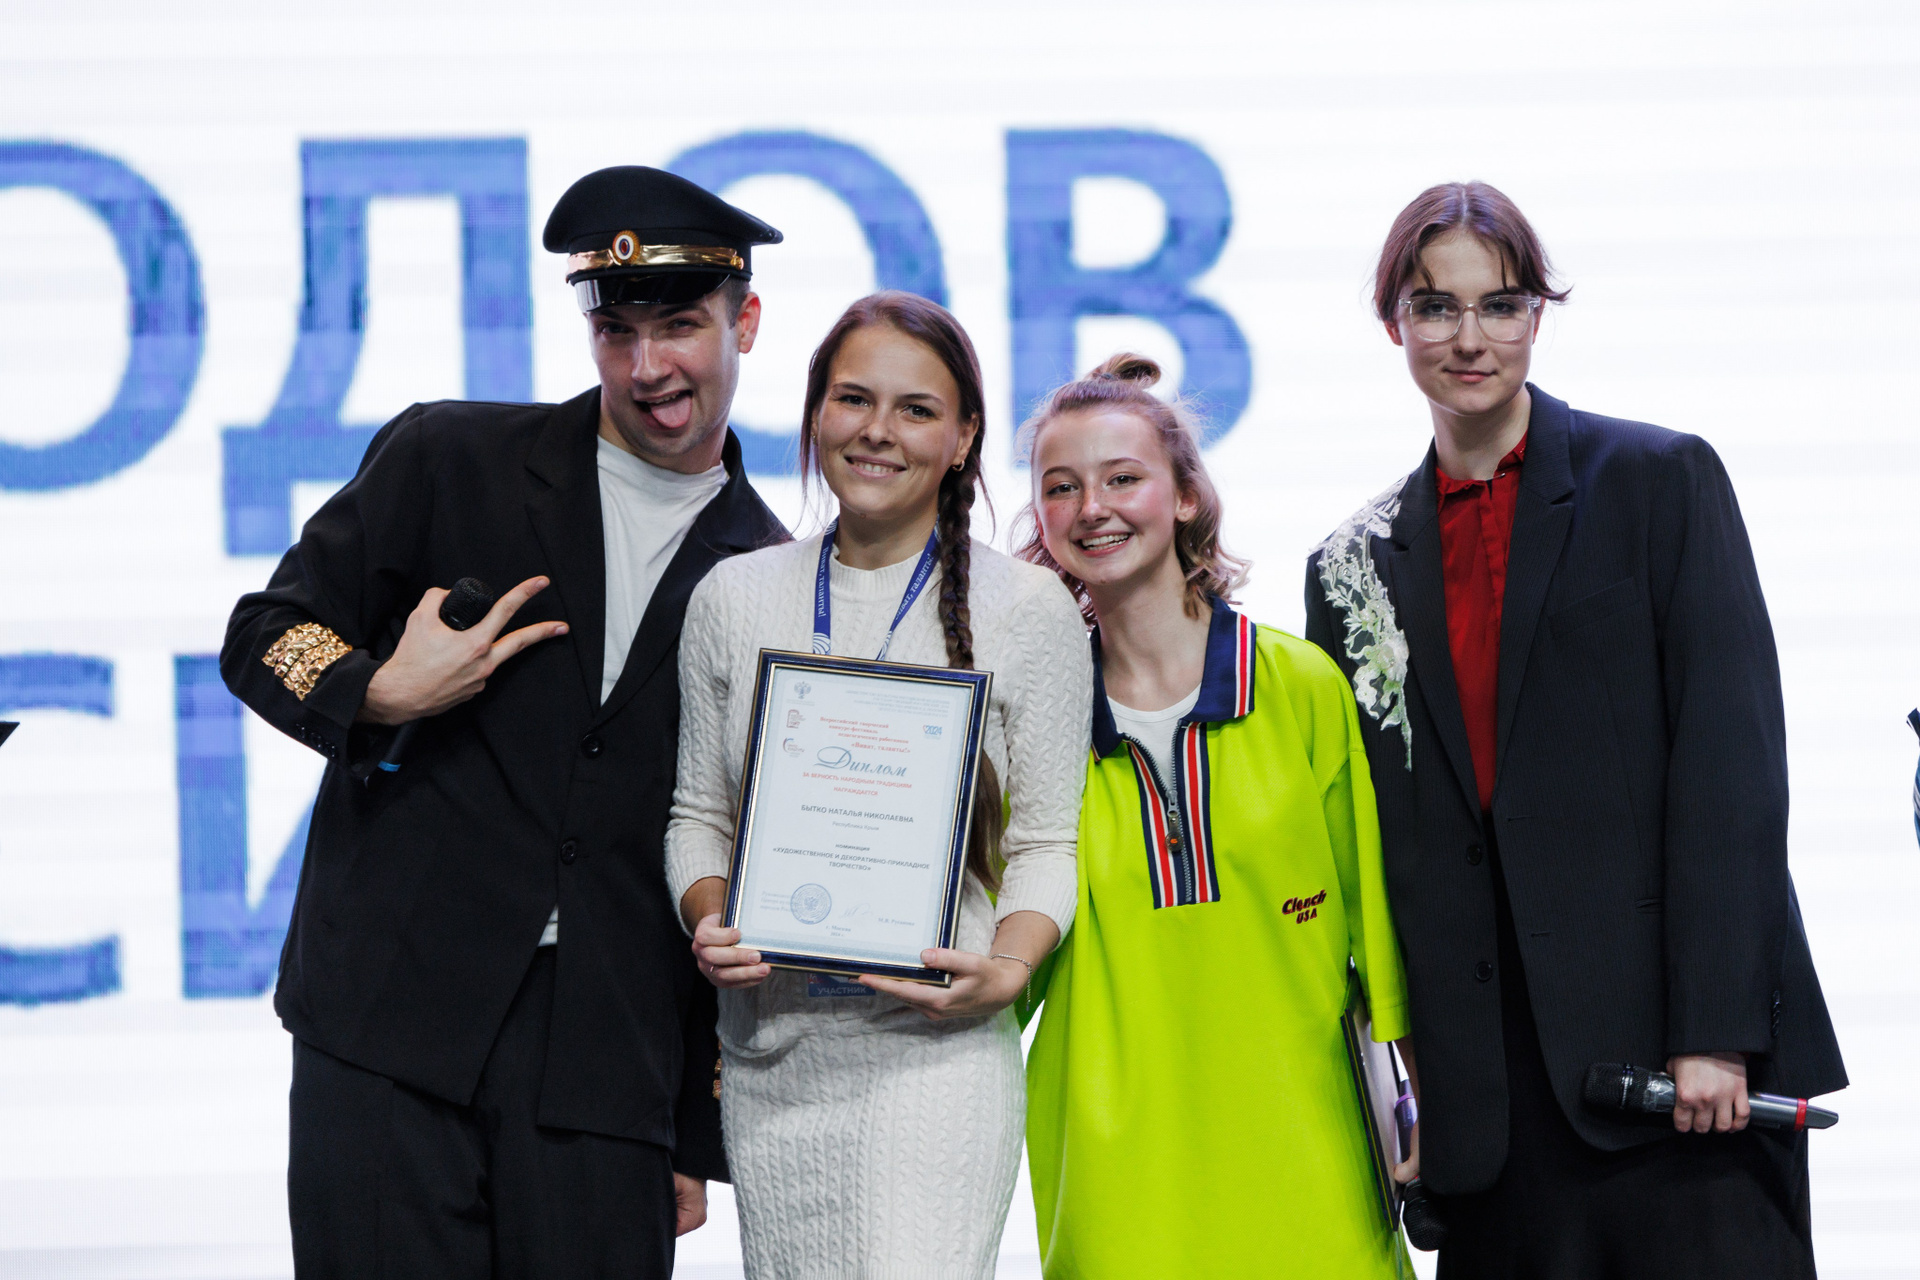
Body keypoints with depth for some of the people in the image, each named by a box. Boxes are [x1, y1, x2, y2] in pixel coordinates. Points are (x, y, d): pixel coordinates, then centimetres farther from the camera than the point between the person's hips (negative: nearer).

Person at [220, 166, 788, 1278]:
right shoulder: (448, 463, 6)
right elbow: (265, 639, 10)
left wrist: (701, 1140, 10)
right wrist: (381, 696, -13)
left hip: (607, 1070, 1)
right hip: (391, 1025, -1)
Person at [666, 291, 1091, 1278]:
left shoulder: (1025, 610, 2)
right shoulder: (732, 600, 10)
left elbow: (1047, 843, 2)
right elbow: (698, 813, 15)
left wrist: (1005, 968, -15)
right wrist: (709, 924, -5)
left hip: (936, 1048, -3)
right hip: (771, 1049, 3)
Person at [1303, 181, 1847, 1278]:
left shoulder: (1661, 481, 3)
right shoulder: (1360, 566, 14)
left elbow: (1734, 765, -5)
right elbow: (1365, 839, 14)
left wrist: (1714, 1031, -13)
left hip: (1687, 1063, -3)